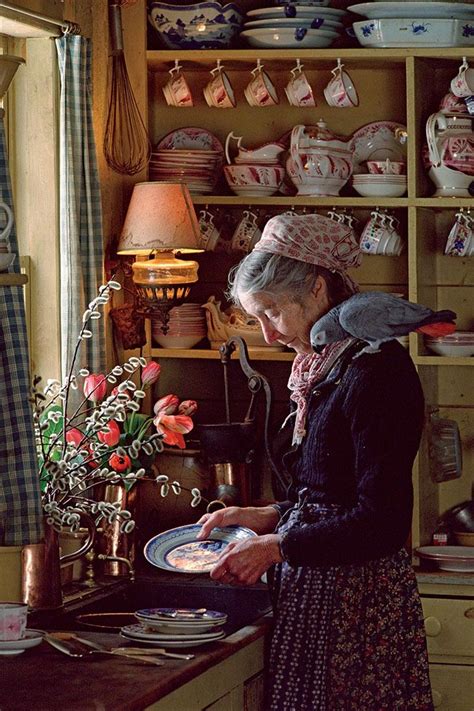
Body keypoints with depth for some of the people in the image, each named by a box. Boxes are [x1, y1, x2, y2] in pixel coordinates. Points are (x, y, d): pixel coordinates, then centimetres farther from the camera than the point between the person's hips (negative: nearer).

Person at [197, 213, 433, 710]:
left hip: (355, 599, -8)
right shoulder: (323, 369, 13)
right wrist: (269, 517, 10)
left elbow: (382, 524, -20)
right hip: (317, 594, 8)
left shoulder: (375, 369, -16)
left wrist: (277, 547, -15)